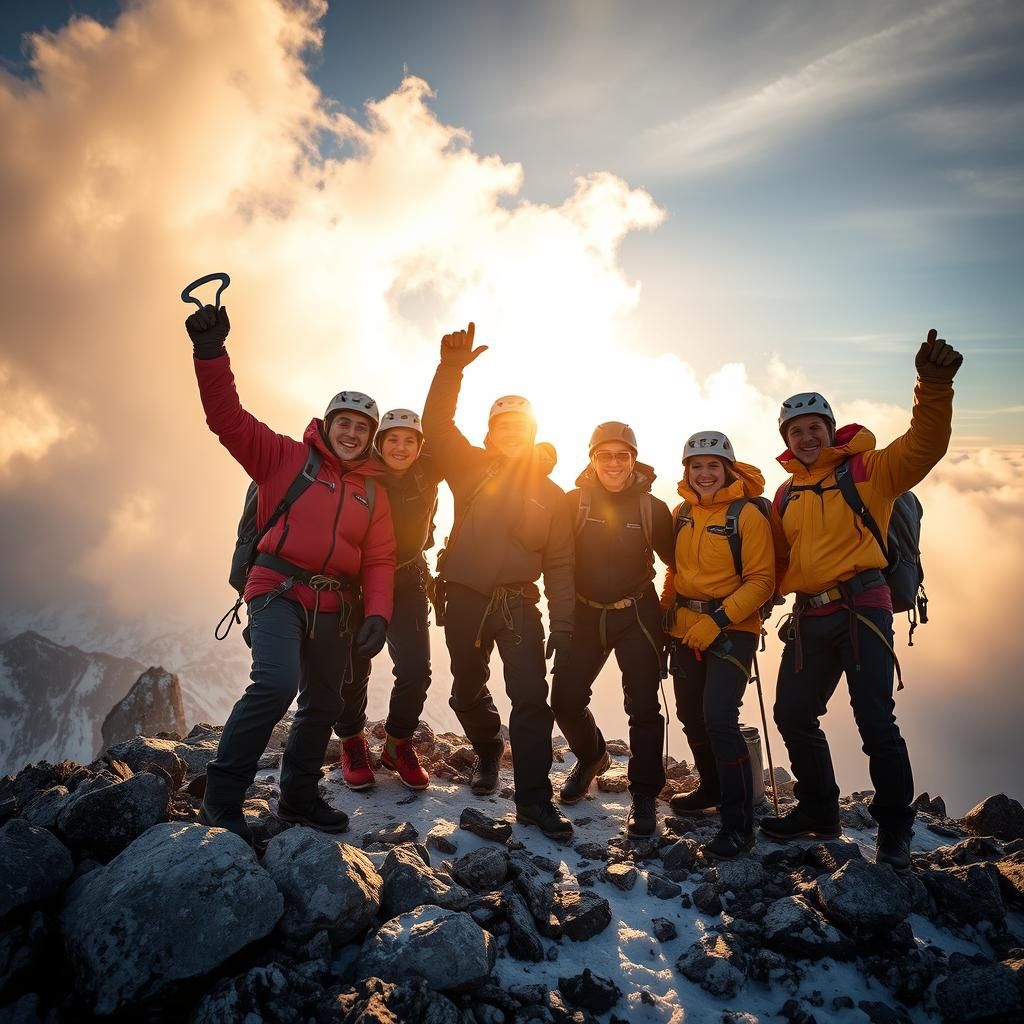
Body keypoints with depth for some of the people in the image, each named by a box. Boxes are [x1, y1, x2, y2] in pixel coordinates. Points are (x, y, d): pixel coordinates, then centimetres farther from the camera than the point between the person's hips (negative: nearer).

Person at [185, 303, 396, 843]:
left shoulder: (373, 494, 10)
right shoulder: (286, 457, 0)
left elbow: (379, 561, 6)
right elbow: (228, 419, -10)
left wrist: (377, 614, -9)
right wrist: (211, 352, -22)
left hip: (336, 608, 5)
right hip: (279, 591, -5)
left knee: (323, 705, 14)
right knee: (276, 684, -27)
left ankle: (299, 796, 36)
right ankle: (221, 798, -10)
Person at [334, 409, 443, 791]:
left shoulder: (428, 474, -7)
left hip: (408, 583, 2)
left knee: (416, 670, -2)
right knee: (353, 669, 3)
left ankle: (398, 744, 21)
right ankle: (352, 743, 27)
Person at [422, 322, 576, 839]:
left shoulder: (550, 494, 4)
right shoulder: (472, 469, 3)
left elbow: (559, 565, 4)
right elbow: (436, 424, -12)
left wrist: (563, 626, -3)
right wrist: (451, 368, -26)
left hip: (518, 604, -1)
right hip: (465, 600, 1)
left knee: (532, 697, -11)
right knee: (467, 693, 16)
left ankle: (533, 798, 2)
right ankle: (488, 753, 45)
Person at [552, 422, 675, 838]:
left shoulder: (652, 507, -4)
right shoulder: (573, 502, -5)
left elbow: (677, 559, 2)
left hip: (637, 615, -1)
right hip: (585, 613, 1)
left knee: (643, 706, -2)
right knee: (565, 699, 3)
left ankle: (644, 795, 16)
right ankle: (591, 756, 35)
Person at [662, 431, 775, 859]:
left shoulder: (747, 515, -10)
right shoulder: (681, 513, 7)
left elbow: (761, 580, -13)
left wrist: (718, 621, -20)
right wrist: (668, 609, 8)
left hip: (732, 629, -6)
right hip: (685, 629, 7)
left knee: (719, 717, -16)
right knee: (691, 715, 16)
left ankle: (738, 824, -3)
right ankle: (713, 788, 40)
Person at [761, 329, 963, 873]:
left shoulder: (865, 470, -2)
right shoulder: (787, 494, 14)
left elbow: (923, 446, -19)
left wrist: (934, 387, -32)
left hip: (860, 608, -6)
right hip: (808, 617, 6)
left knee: (874, 719, -7)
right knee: (793, 716, 12)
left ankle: (894, 830, 14)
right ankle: (819, 811, 32)